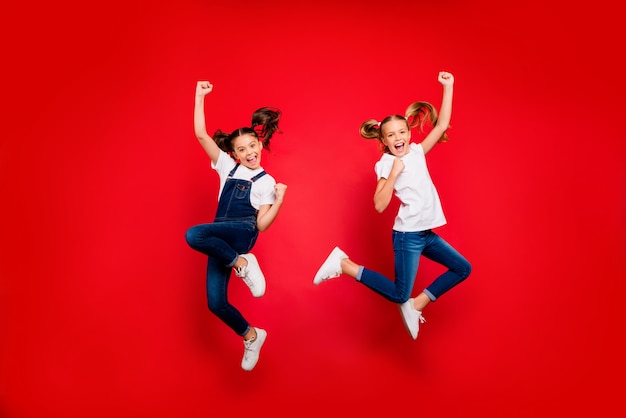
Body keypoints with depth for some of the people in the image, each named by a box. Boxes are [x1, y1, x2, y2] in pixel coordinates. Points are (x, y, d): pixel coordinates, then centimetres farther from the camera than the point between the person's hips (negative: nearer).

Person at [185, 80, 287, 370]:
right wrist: (199, 97, 0)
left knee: (194, 235, -34)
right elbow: (201, 135, 4)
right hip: (220, 239, 5)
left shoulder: (266, 182, 4)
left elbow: (261, 224, -4)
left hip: (243, 232, -5)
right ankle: (251, 336, 20)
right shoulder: (227, 166, 12)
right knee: (215, 303, -3)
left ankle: (242, 262, -16)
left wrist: (279, 200, -17)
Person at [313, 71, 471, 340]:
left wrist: (448, 87, 0)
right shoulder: (385, 165, -10)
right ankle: (343, 264, 2)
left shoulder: (417, 152, 7)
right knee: (398, 294, -5)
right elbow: (379, 205, -19)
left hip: (427, 233, 7)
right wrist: (394, 173, -24)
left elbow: (442, 124, 4)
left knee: (462, 269, 12)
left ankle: (415, 305, 13)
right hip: (407, 235, -7)